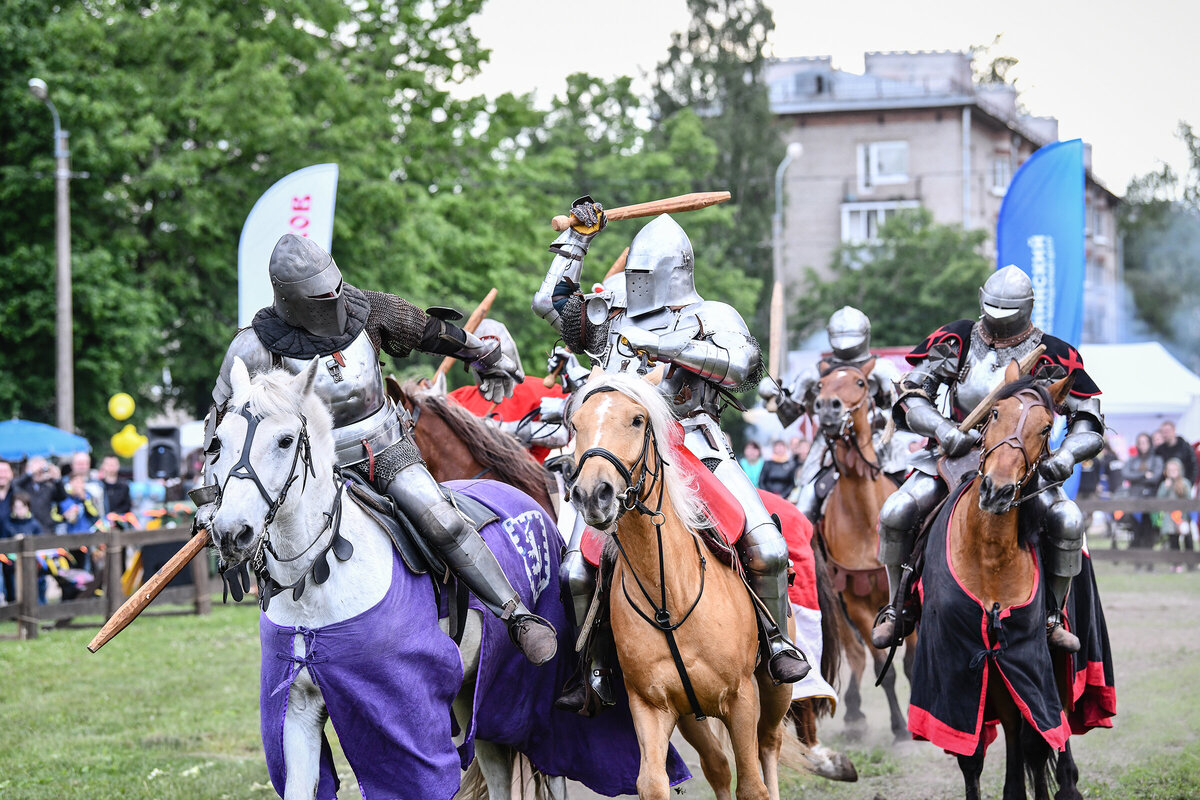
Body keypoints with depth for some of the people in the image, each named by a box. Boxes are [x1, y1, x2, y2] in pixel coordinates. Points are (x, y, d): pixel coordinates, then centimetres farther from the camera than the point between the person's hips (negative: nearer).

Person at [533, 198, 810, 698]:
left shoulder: (711, 318, 12)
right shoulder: (612, 320, 25)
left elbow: (746, 365, -7)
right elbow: (548, 303, 26)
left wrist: (667, 347, -10)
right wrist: (577, 239, 23)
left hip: (696, 447, -3)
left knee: (767, 548, -19)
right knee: (576, 572, -11)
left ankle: (777, 640, 4)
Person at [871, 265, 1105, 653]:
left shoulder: (1051, 356, -6)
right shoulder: (956, 341, -3)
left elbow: (1089, 424, -5)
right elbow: (910, 399, -8)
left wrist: (1065, 456, -27)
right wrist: (944, 430, -29)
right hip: (958, 455, 1)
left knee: (1067, 519, -28)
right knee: (895, 513, -21)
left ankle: (1052, 617, -9)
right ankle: (896, 607, 1)